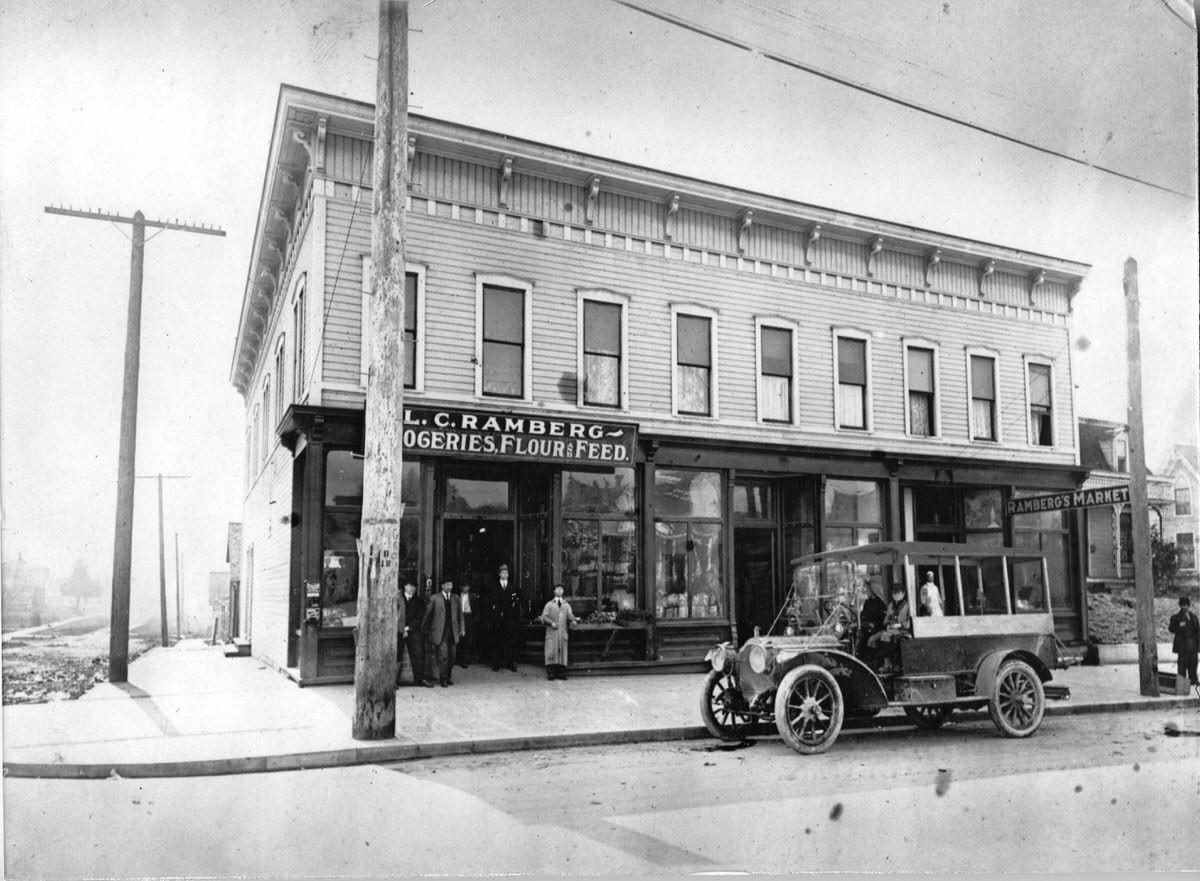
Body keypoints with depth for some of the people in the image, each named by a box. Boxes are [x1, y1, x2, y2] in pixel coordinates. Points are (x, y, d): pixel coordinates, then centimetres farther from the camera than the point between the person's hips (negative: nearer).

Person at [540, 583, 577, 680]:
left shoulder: (566, 605, 18)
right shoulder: (549, 604, 10)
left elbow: (570, 615, 6)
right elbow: (544, 617, 2)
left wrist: (573, 620, -16)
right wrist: (551, 622, -15)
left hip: (563, 632, 2)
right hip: (552, 632, -2)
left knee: (562, 652, 0)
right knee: (551, 652, -8)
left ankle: (561, 672, 2)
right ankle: (550, 673, -7)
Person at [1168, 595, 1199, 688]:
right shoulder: (1176, 617, 0)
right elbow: (1171, 628, -2)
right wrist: (1179, 626, -19)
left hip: (1192, 643, 5)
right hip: (1182, 643, -5)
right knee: (1182, 661, -4)